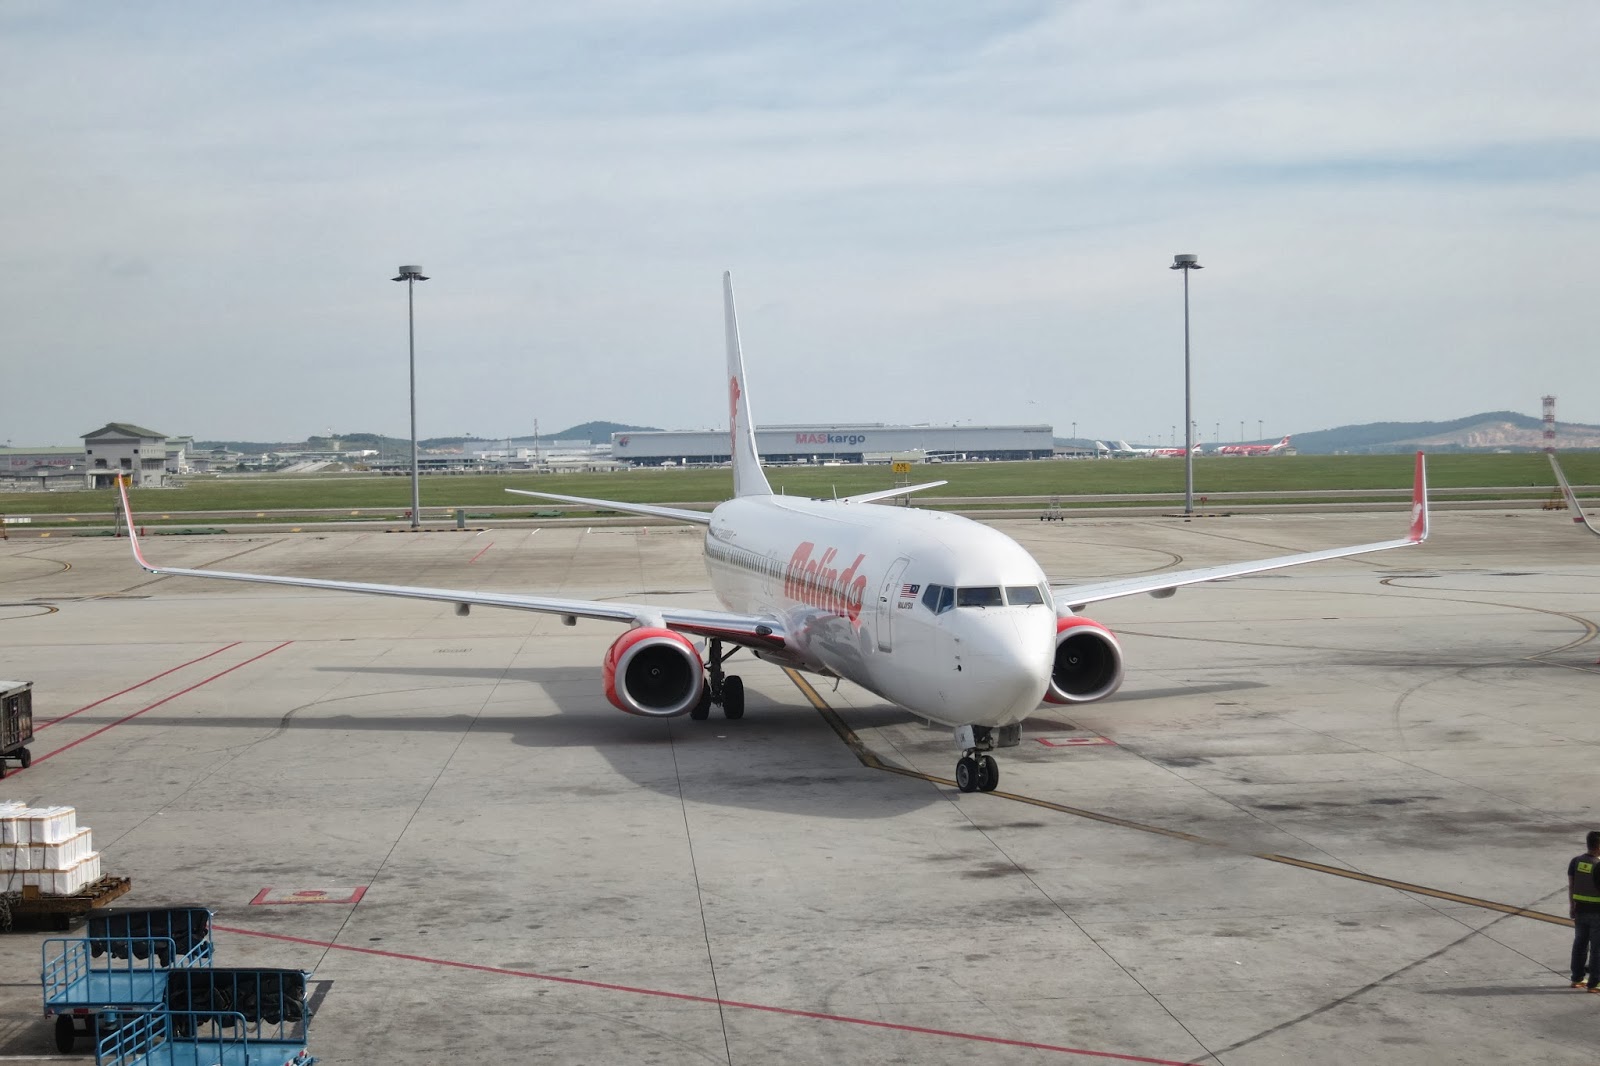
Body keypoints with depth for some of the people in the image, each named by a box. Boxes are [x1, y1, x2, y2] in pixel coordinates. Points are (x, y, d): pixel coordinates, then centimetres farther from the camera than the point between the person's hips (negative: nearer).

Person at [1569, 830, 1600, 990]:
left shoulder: (1575, 862, -1)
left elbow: (1570, 886, 5)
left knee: (1580, 944, 16)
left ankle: (1576, 979, 23)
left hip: (1580, 910, 6)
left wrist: (1572, 907, 14)